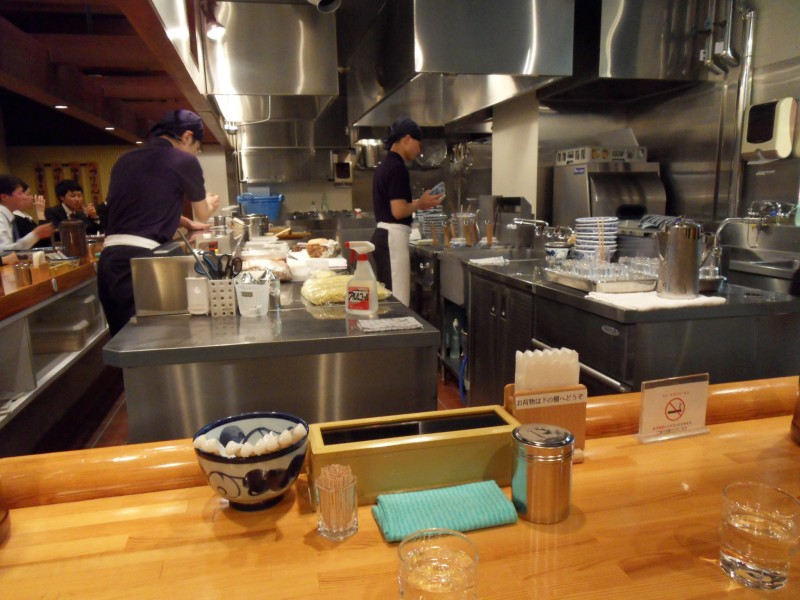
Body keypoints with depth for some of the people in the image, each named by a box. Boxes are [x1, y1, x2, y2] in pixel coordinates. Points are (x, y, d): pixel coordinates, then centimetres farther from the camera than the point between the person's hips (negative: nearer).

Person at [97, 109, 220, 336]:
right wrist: (210, 203, 38)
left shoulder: (125, 160, 18)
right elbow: (203, 215, 15)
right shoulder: (183, 161, -1)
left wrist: (186, 223, 42)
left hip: (108, 260, 7)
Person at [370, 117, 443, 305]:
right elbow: (398, 211, -20)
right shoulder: (397, 168, -14)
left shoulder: (386, 165, 15)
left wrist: (418, 203, 16)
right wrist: (420, 204, -4)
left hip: (384, 235, 10)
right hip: (393, 237, -10)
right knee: (397, 300, -4)